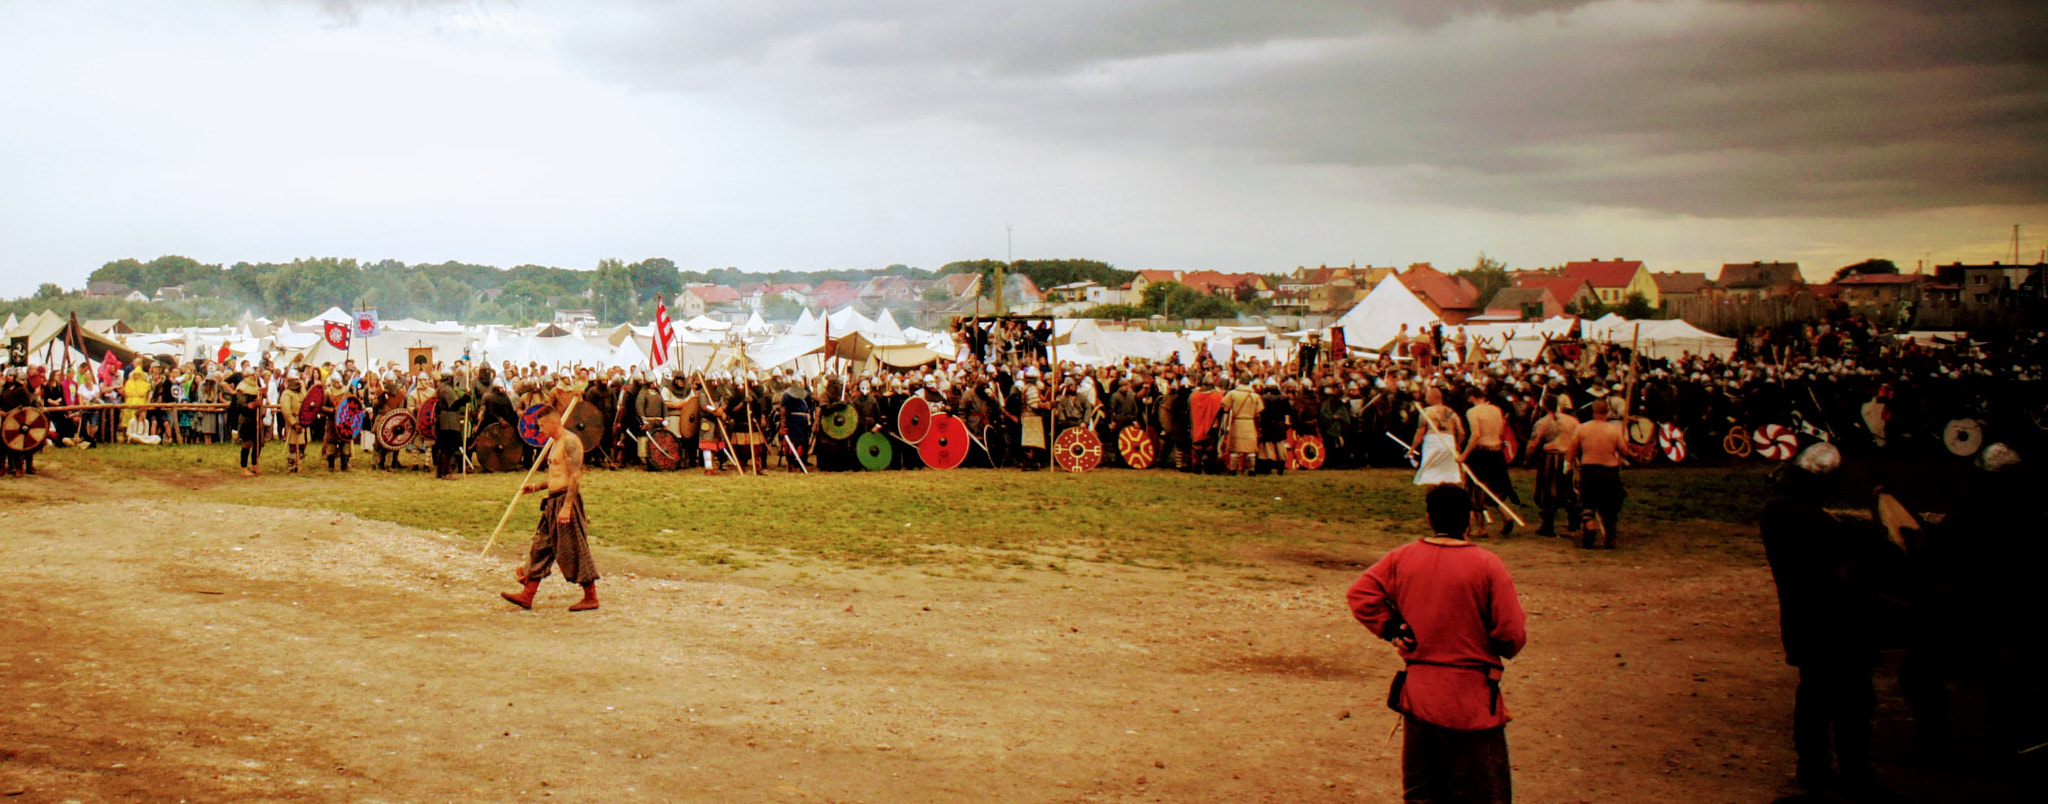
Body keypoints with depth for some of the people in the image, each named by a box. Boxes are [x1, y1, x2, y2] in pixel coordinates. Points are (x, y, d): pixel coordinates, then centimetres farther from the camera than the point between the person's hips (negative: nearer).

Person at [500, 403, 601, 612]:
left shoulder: (570, 441, -14)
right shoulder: (555, 443, 17)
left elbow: (575, 476, -21)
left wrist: (566, 507, -26)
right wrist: (535, 487, 17)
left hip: (567, 499, -10)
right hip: (554, 501, 10)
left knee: (573, 550, -4)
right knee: (541, 548, 9)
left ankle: (591, 597, 4)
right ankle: (527, 595, 11)